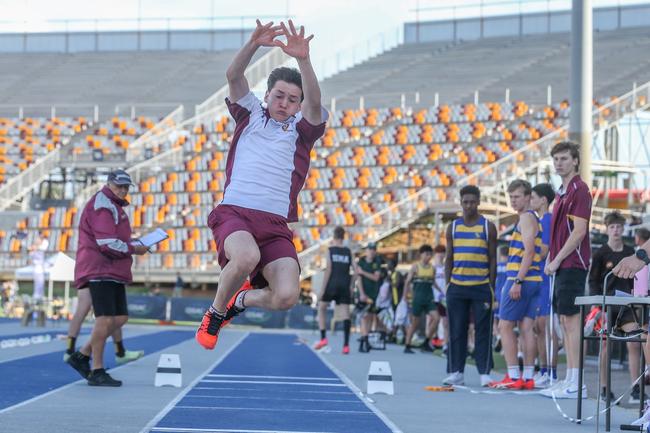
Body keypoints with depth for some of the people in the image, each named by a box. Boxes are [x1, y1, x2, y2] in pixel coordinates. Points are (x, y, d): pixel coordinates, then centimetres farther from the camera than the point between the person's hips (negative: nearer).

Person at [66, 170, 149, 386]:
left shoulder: (114, 206, 22)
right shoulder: (103, 205, -13)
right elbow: (108, 244, -22)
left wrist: (133, 243, 11)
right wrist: (134, 249, -9)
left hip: (113, 271, 11)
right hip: (99, 269, -11)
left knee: (120, 318, 9)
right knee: (105, 319, -12)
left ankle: (82, 356, 14)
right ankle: (97, 372, -7)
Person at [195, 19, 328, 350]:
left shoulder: (301, 129, 15)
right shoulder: (251, 114, 17)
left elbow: (314, 103, -6)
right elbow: (233, 76, 1)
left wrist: (303, 60, -24)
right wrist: (254, 44, -18)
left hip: (275, 224, 2)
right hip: (233, 212, -2)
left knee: (286, 296, -20)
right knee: (247, 256, -37)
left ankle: (241, 300, 16)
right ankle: (216, 312, -6)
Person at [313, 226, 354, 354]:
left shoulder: (330, 250, -2)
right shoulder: (348, 252, 6)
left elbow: (328, 270, -9)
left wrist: (323, 288, -7)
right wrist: (351, 286, 12)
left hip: (332, 284, -2)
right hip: (345, 286, 2)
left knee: (321, 308, 17)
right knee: (346, 314, 0)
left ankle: (323, 338, 3)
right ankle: (346, 345, -6)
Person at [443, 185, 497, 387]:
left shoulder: (488, 227, 4)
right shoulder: (453, 227, 11)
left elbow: (493, 259, 4)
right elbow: (449, 258, 14)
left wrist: (491, 287, -3)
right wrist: (448, 284, 6)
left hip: (481, 287, -2)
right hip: (457, 287, 2)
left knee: (483, 331, -1)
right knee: (456, 331, 3)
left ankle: (484, 372, 2)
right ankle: (456, 372, 7)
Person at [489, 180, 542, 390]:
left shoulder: (526, 218, -10)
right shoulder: (532, 218, 21)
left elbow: (529, 252, -18)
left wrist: (517, 282, -22)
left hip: (520, 279, -9)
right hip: (533, 281, 9)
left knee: (505, 326, -5)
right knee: (526, 328, 6)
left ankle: (514, 377, -8)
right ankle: (527, 377, 5)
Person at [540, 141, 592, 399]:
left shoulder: (579, 190, -10)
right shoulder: (563, 192, 19)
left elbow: (578, 232, -17)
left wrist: (557, 259, -15)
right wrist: (551, 259, 14)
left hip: (572, 264, -10)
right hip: (561, 265, 10)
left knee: (571, 319, -11)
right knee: (565, 320, 10)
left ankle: (575, 384, -11)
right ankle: (570, 379, 13)